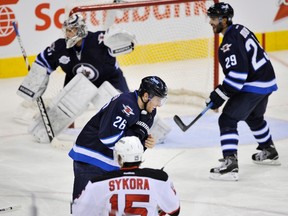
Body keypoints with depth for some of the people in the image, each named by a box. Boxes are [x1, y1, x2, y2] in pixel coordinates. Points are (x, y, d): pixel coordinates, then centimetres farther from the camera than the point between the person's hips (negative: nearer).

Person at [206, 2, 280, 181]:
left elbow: (237, 74, -28)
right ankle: (269, 152, 49)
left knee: (227, 121, -10)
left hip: (253, 86, -10)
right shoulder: (240, 30, 9)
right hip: (267, 80, 10)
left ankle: (230, 164, -19)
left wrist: (219, 96, -22)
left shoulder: (230, 42, -21)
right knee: (254, 117, 33)